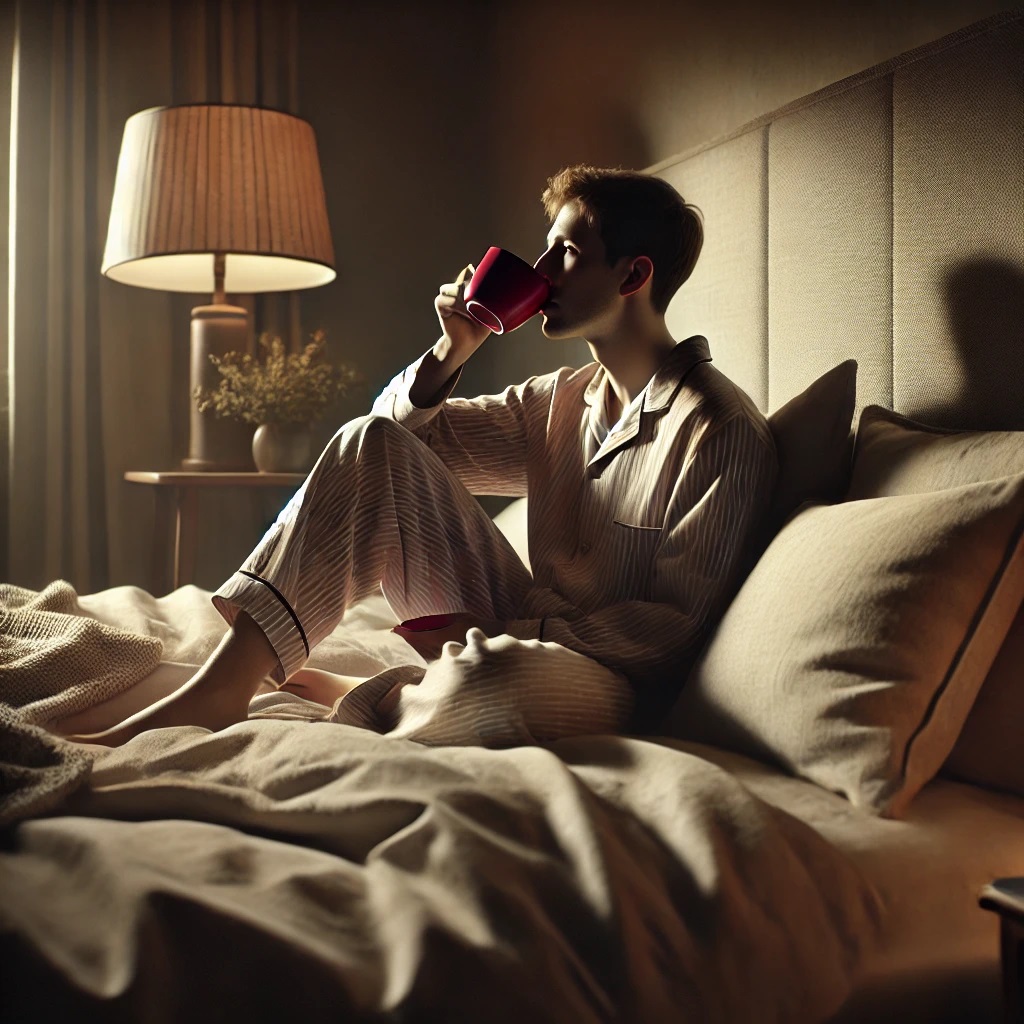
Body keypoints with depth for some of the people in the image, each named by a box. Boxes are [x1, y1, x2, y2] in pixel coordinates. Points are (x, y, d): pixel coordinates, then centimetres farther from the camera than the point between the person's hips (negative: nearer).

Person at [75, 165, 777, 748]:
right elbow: (403, 428, 17)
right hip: (519, 637, 7)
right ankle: (224, 686, -15)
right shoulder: (563, 401, 11)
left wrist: (515, 636, -20)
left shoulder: (724, 432, -12)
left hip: (606, 676, -6)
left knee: (493, 679, -43)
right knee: (375, 445, -7)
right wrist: (454, 350, 0)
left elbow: (676, 623, -16)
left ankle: (366, 699, -9)